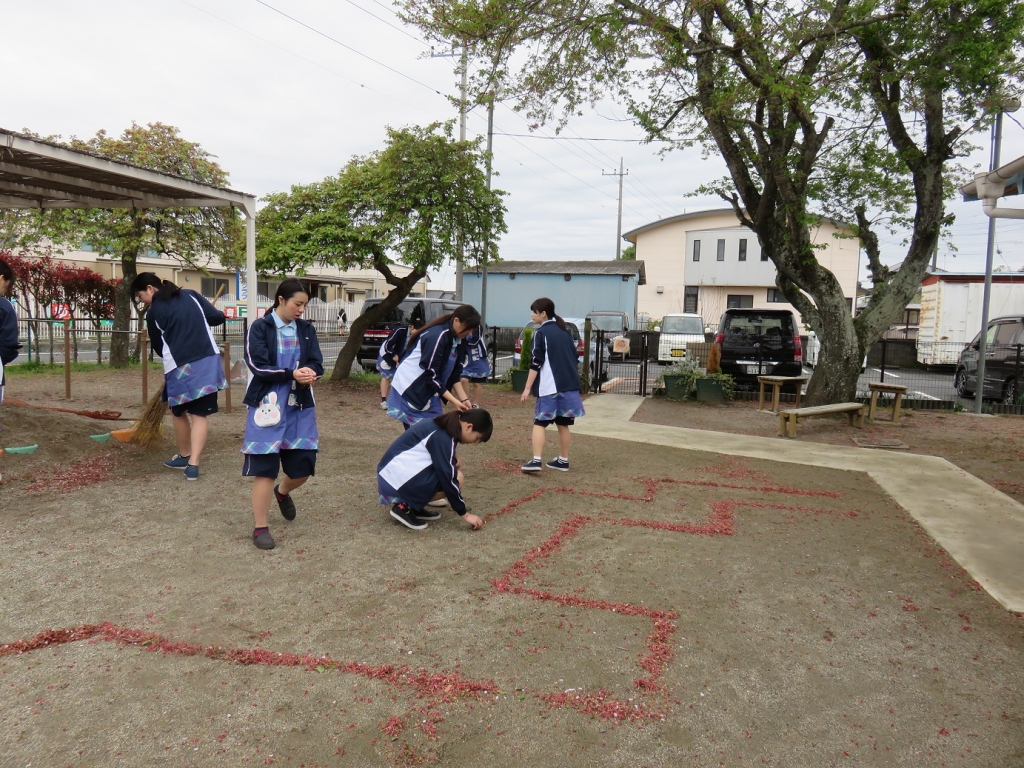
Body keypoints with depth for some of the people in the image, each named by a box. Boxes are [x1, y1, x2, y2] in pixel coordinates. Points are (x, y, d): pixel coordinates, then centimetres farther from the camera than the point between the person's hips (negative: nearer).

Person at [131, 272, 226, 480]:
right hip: (208, 360, 3)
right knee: (200, 414, 4)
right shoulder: (191, 295, 9)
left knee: (178, 412, 20)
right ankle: (193, 463, -5)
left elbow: (158, 347, 10)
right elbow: (219, 317, 6)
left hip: (179, 367, -2)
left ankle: (185, 456, 34)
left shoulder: (153, 312, 2)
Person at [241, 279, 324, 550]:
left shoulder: (307, 330, 8)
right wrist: (292, 374, -24)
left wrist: (309, 373, -22)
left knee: (303, 466, 5)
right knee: (264, 467, -1)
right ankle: (260, 527, 12)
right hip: (268, 405, -4)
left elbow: (317, 365, 1)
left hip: (301, 406, 4)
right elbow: (258, 366, -14)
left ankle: (283, 492, 40)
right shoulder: (259, 328, -5)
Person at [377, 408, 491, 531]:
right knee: (456, 478, -15)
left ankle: (412, 506, 9)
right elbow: (448, 480, -21)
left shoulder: (443, 425, 8)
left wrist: (453, 457, 3)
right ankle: (405, 506, -7)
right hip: (397, 480, -10)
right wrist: (465, 514, -14)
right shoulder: (443, 437, -20)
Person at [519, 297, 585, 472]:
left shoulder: (541, 333, -5)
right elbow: (575, 359, 18)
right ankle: (563, 461, 19)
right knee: (563, 424, 13)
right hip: (569, 385, 7)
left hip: (550, 386, -7)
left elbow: (536, 363, -11)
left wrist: (528, 388, -10)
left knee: (539, 423, -4)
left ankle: (536, 461, -14)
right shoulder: (564, 332, 16)